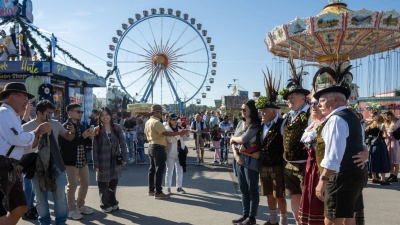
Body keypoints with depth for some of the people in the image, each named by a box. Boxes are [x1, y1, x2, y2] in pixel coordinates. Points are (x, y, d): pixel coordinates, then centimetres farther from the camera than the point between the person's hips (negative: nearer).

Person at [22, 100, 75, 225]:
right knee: (41, 198, 14)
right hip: (37, 168, -1)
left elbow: (69, 138, 8)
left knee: (60, 196, 9)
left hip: (56, 166, 1)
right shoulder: (26, 127, -6)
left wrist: (72, 132, -14)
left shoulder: (56, 124, 0)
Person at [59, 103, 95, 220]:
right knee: (72, 185, 2)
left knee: (85, 184, 14)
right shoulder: (64, 127, -12)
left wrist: (89, 137, -1)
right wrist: (82, 137, -24)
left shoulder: (81, 126, 12)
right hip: (71, 161, -8)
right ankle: (72, 210, 16)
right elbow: (66, 144, -22)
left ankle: (80, 205, 31)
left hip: (82, 160, 8)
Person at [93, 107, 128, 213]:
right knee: (103, 184, 7)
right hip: (103, 161, -2)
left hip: (115, 160, 2)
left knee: (114, 183, 12)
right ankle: (105, 205, 22)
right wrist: (96, 164, -9)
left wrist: (124, 158, -6)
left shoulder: (117, 128, 2)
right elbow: (94, 149, -5)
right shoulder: (97, 130, -3)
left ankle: (113, 203, 30)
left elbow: (123, 144, 2)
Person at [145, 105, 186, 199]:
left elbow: (146, 134, 19)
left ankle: (151, 190, 23)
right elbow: (166, 133, -25)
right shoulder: (156, 122, -19)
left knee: (152, 169, 15)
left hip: (151, 146, 10)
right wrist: (179, 133, -22)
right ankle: (158, 193, -1)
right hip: (158, 148, -10)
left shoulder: (148, 122, 12)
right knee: (159, 170, -5)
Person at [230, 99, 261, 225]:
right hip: (240, 159, 7)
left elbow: (243, 139, -19)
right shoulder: (240, 123, 12)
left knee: (252, 189, 3)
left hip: (251, 161, -7)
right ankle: (245, 215, 22)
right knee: (243, 189, 13)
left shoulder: (255, 125, -10)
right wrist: (235, 154, -6)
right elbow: (233, 142, 10)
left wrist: (233, 138, 0)